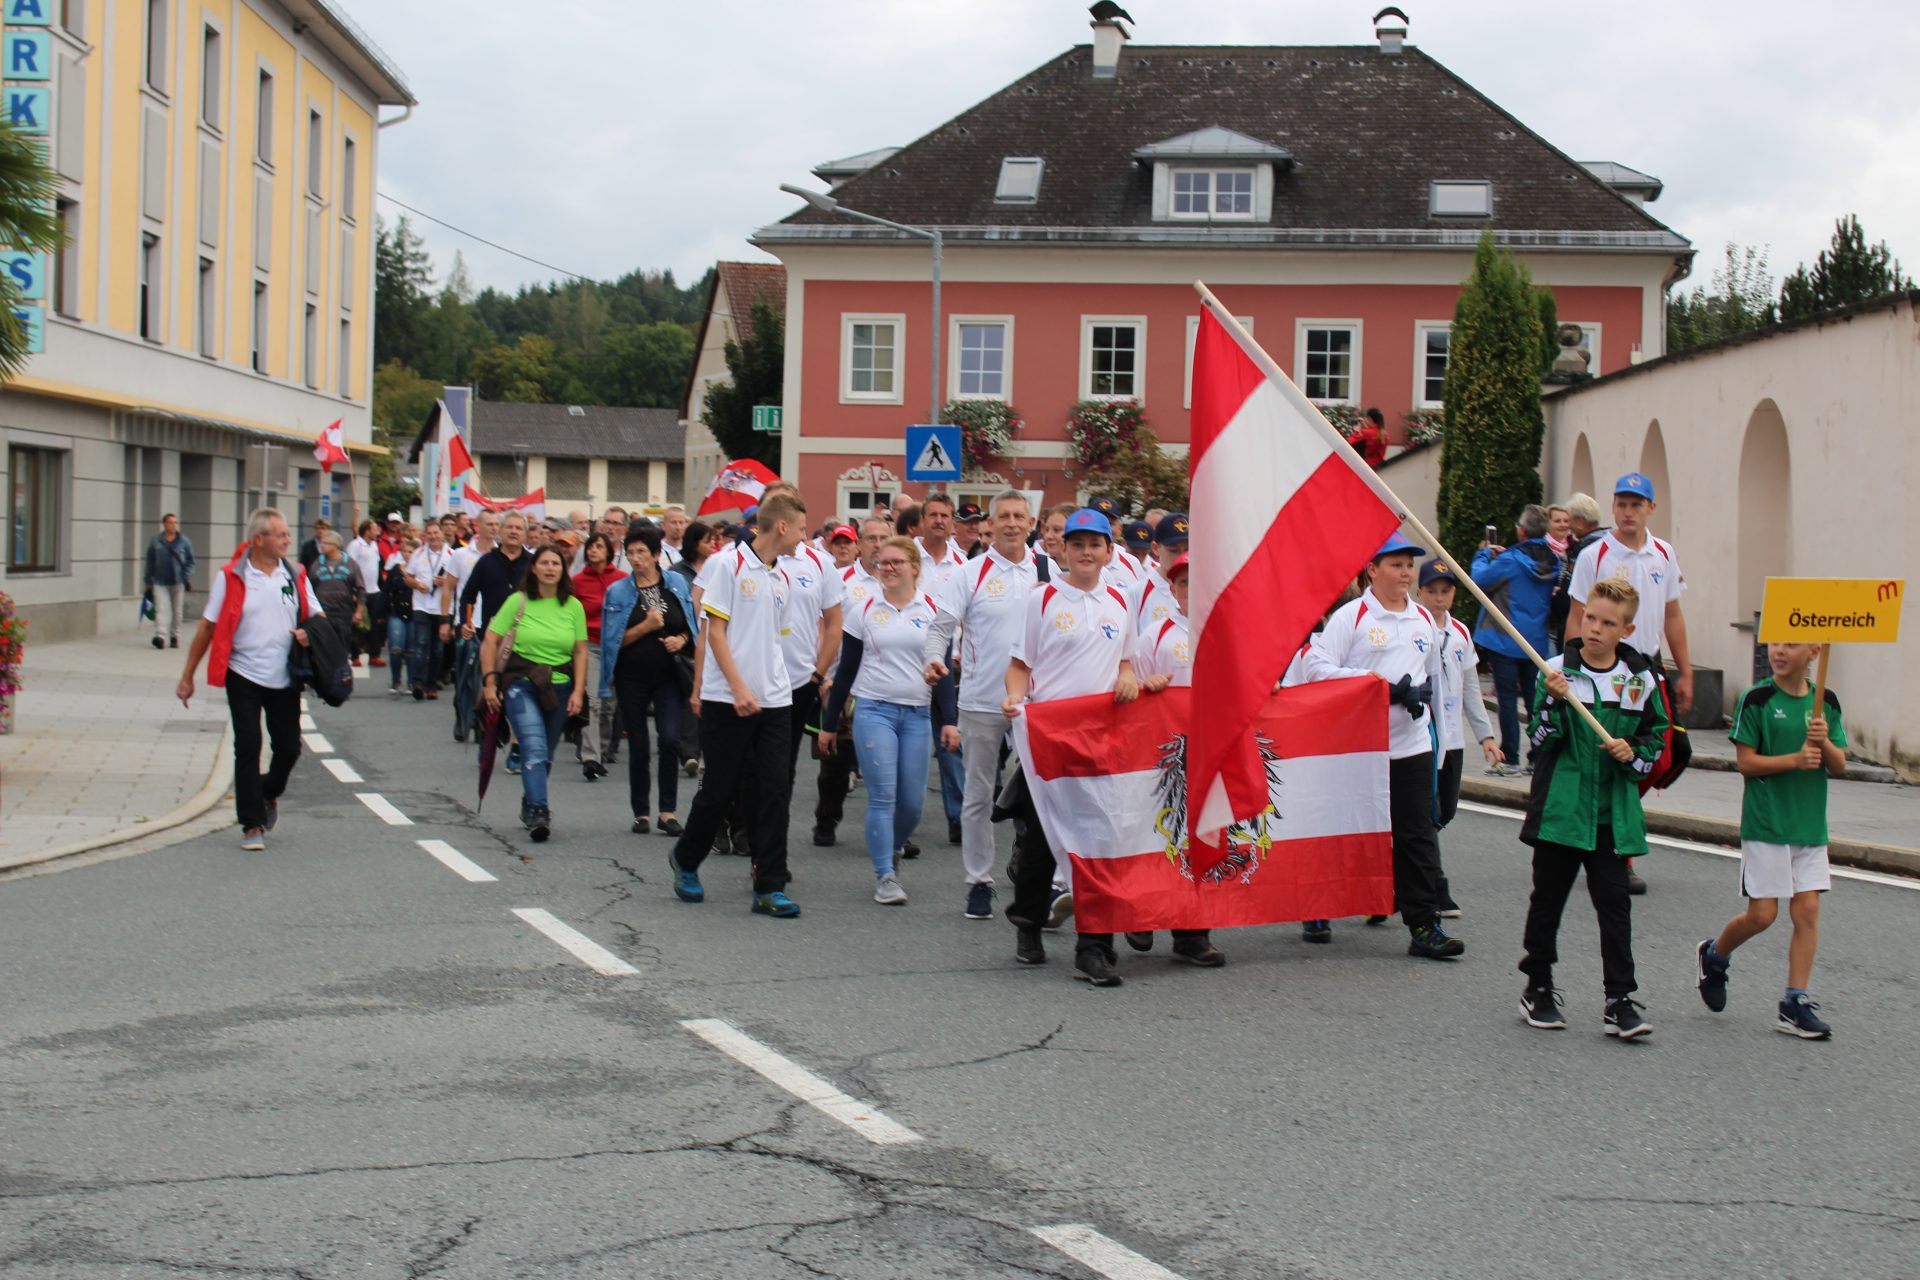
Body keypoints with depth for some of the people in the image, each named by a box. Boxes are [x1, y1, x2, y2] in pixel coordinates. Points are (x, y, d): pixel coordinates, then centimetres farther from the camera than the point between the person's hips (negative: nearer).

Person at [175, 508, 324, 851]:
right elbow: (208, 627, -1)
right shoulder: (230, 578, -4)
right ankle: (252, 825, 5)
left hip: (284, 679, 3)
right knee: (248, 748, -4)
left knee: (289, 747, 6)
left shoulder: (295, 576, 5)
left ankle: (269, 793, 37)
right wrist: (187, 677, 0)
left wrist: (308, 634, -11)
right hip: (244, 677, -3)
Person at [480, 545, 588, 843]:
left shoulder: (573, 606, 4)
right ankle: (538, 812, -25)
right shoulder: (518, 602, -2)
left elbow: (581, 651, 6)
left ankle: (530, 809, 28)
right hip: (521, 684, -3)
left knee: (544, 754, 11)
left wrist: (578, 690, -1)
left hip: (560, 687, 3)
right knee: (534, 747, -19)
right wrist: (489, 682, -6)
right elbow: (491, 642, 0)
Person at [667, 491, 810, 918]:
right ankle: (685, 860, 28)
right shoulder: (729, 565, -6)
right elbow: (714, 631, -10)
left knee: (774, 792, -1)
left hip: (773, 701, 6)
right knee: (720, 789, 3)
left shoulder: (782, 580, 13)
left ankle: (769, 887, 2)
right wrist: (738, 688, -16)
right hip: (727, 699, -6)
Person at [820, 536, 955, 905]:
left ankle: (893, 848, 31)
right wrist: (829, 722, 9)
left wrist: (947, 720, -3)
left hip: (917, 715, 1)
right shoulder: (865, 611, 5)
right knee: (883, 797, -9)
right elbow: (847, 670, 9)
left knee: (912, 802, 2)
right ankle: (885, 877, -3)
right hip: (873, 710, -1)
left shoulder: (933, 610, 5)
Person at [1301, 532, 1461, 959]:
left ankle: (1423, 925, 0)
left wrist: (1421, 691, 5)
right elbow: (1316, 667, -15)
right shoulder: (1350, 616, -6)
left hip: (1412, 744, 4)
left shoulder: (1424, 619, 12)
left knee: (1417, 834, -1)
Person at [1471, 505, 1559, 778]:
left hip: (1505, 640, -6)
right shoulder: (1551, 562, 2)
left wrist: (1484, 554, 8)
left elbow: (1479, 579, -9)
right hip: (1537, 640, 6)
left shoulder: (1510, 561, -16)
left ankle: (1510, 760, -3)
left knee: (1507, 697, -2)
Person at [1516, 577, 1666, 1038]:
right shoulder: (1556, 671, -3)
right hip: (1559, 806, -1)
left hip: (1612, 812, 1)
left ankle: (1619, 1001, 2)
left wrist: (1633, 754, -9)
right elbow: (1542, 740, -6)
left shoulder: (1640, 679, 3)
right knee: (1548, 897, 9)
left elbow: (1656, 739, 11)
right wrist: (1554, 702, -22)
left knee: (1614, 902, -2)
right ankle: (1538, 988, 24)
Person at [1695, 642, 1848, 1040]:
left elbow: (1839, 766, 7)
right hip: (1765, 824, -4)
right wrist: (1795, 759, -20)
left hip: (1811, 825, 4)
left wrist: (1825, 743, -13)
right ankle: (1714, 955, 26)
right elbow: (1747, 762, -8)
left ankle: (1795, 1004, 4)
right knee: (1762, 914, -3)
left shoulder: (1826, 703, 6)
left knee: (1807, 910, -1)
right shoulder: (1757, 699, -6)